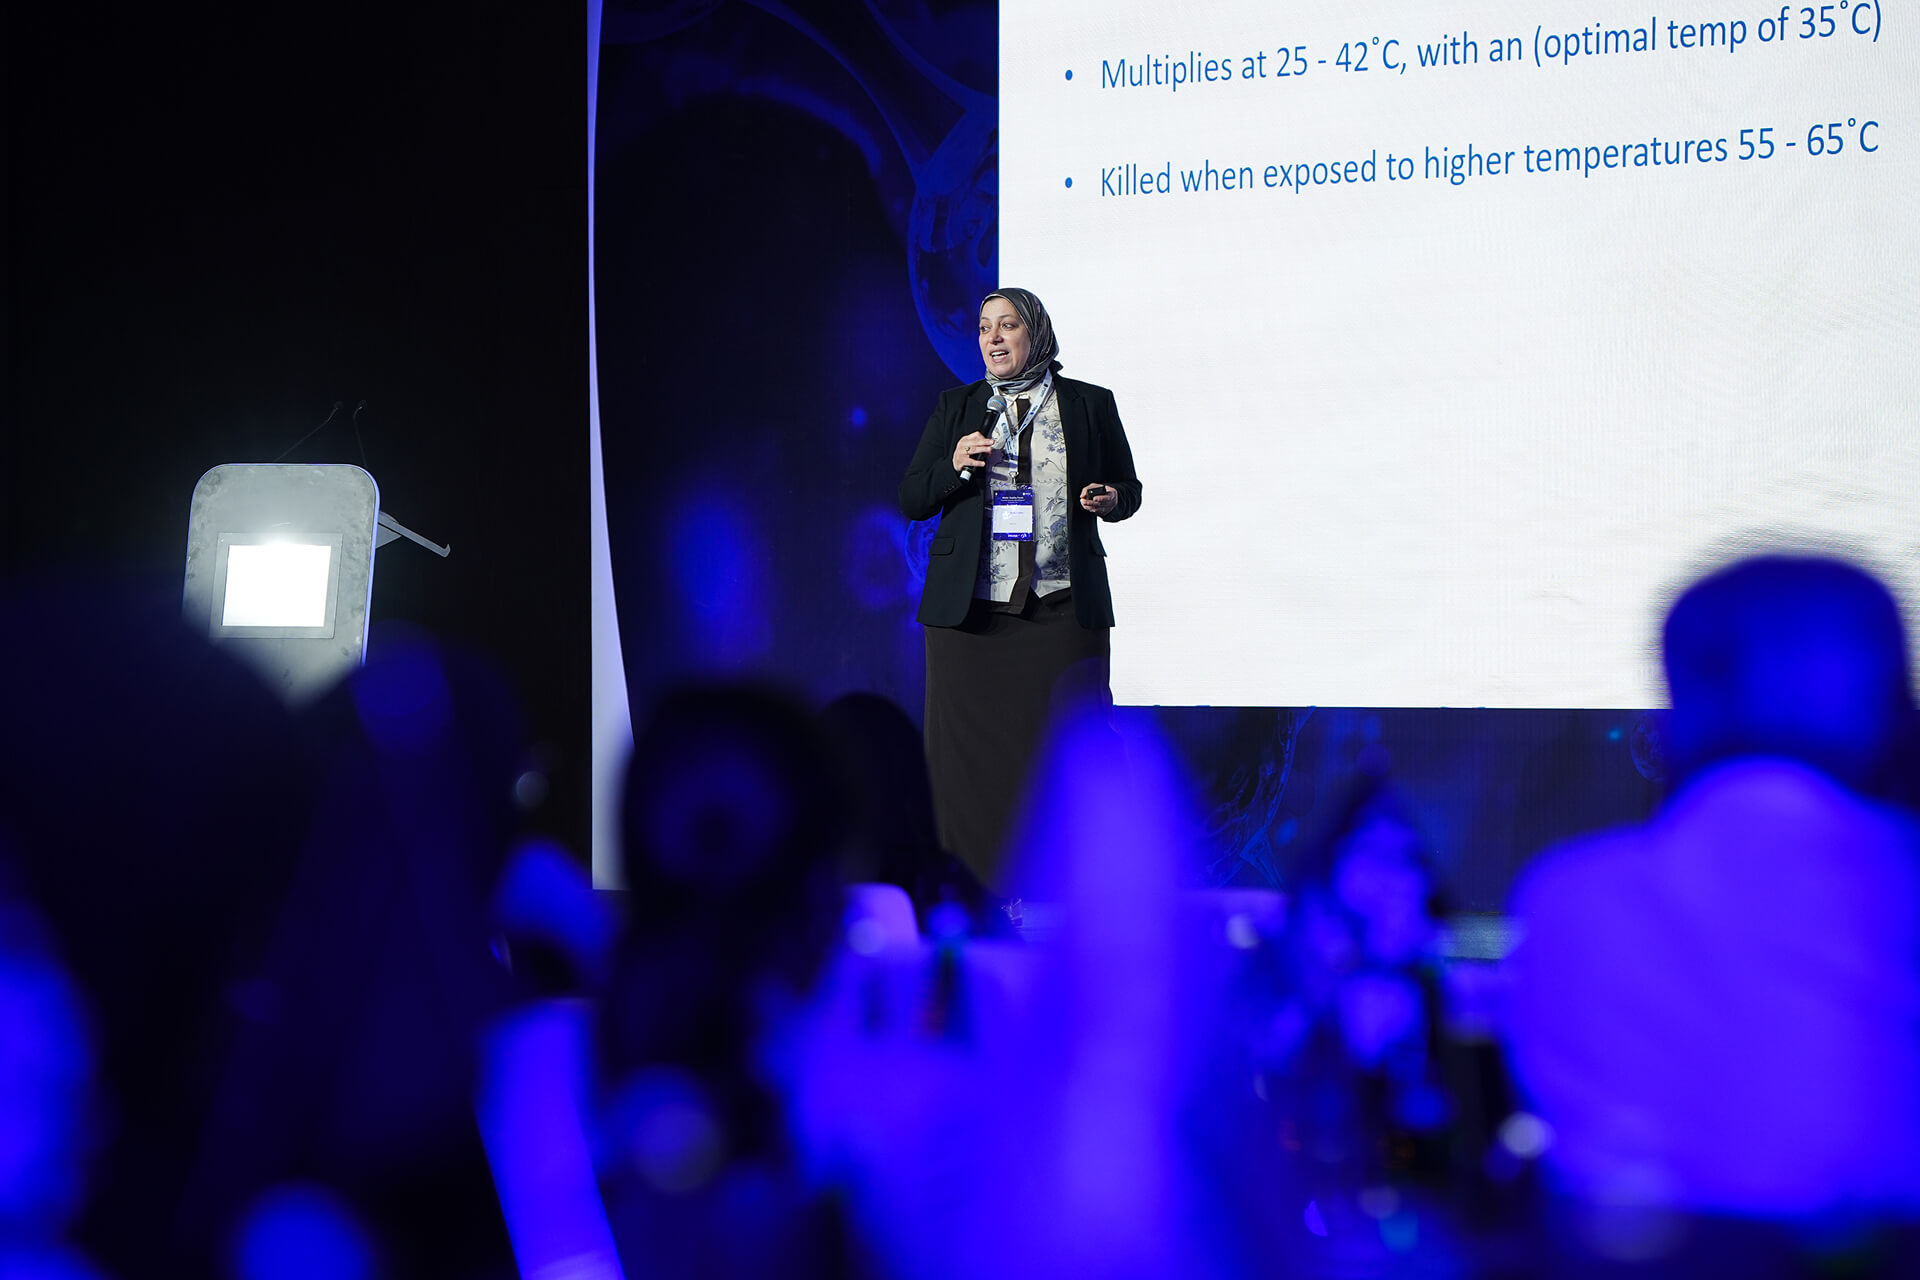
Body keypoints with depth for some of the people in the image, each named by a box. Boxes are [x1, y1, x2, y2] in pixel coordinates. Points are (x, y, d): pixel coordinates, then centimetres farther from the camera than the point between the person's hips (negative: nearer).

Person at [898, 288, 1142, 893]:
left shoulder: (1090, 404, 10)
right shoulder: (956, 407, 13)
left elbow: (1128, 488, 18)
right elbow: (910, 501, 12)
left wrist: (1109, 499, -5)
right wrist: (955, 466, -7)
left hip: (1064, 610, -1)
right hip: (970, 613, 1)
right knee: (971, 751, -2)